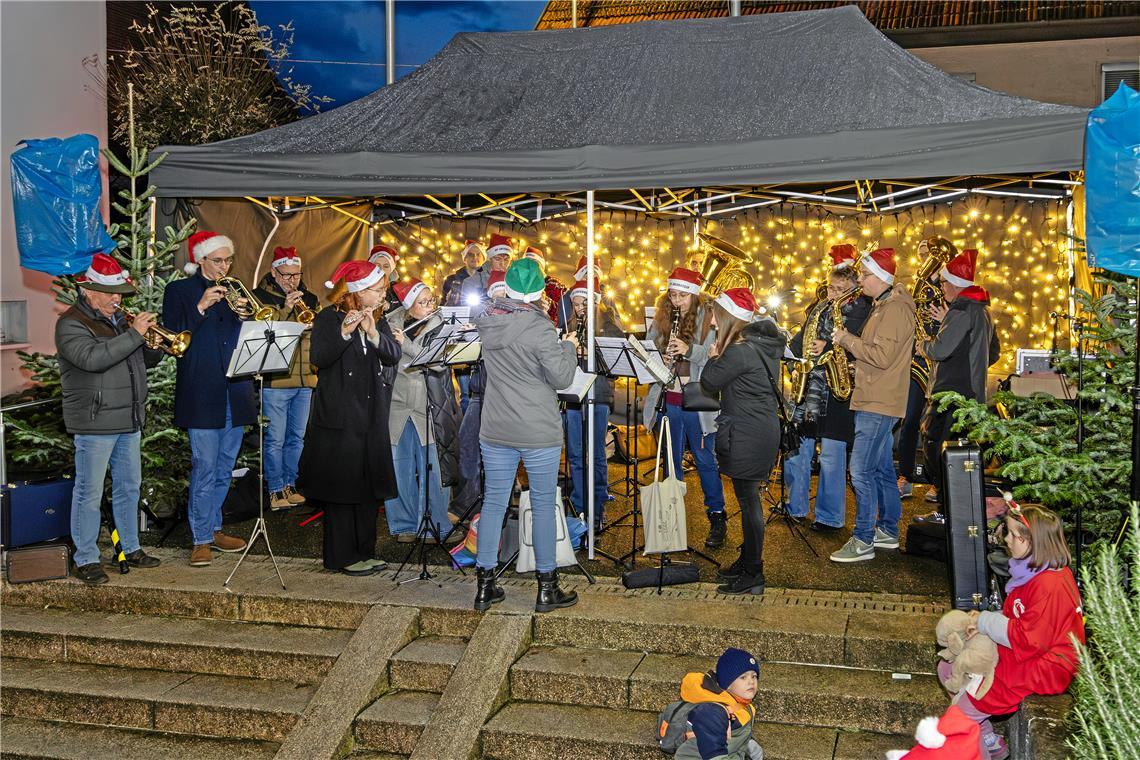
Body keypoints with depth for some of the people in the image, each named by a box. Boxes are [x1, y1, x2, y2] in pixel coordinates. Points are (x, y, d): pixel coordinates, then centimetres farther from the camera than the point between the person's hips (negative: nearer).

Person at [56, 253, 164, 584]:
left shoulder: (118, 319, 15)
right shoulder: (71, 324, -10)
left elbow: (146, 359, 20)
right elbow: (92, 358, -28)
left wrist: (154, 345, -3)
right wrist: (134, 334, -25)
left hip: (129, 421, 8)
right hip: (94, 424, -8)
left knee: (129, 487, 15)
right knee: (89, 493, -1)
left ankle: (131, 548, 26)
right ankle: (86, 559, 6)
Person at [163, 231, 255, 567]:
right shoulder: (179, 291, 3)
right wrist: (201, 308, -16)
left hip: (234, 394, 5)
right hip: (201, 395, -5)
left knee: (224, 469, 12)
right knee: (204, 468, -6)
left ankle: (213, 528, 24)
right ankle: (201, 539, 3)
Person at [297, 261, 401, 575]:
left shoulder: (378, 320, 11)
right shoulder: (328, 319, -7)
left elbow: (393, 355, -3)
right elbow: (318, 358, -21)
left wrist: (373, 333, -20)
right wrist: (344, 333, -33)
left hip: (372, 417, 6)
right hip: (339, 417, -6)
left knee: (370, 487, 11)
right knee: (341, 488, -1)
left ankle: (364, 551, 21)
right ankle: (342, 556, 9)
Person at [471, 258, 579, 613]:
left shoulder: (488, 322, 0)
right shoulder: (540, 329, -18)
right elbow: (561, 377, -14)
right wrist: (569, 348, 3)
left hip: (495, 430, 5)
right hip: (538, 433, -5)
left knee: (493, 502, 11)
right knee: (543, 505, 6)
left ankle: (485, 586, 16)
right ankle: (546, 588, 14)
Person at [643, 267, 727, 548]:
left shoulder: (708, 319, -5)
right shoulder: (661, 320, 8)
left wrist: (689, 350, -26)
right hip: (669, 400, 4)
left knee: (705, 460, 3)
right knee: (671, 460, 14)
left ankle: (717, 517, 14)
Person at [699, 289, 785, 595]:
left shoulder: (740, 351, -20)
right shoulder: (761, 344, 10)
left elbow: (709, 382, -12)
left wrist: (713, 357, 3)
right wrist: (720, 357, 4)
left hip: (746, 437, -10)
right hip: (762, 430, 10)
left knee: (749, 500, -3)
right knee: (748, 498, 18)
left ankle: (752, 575, 4)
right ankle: (748, 559, 31)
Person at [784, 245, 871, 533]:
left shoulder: (861, 311, -4)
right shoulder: (819, 308, 17)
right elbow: (800, 339, 20)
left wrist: (828, 348, -22)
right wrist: (800, 355, 2)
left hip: (838, 389, -6)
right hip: (809, 386, 6)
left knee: (831, 456, -2)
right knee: (795, 448, 8)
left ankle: (830, 516, 10)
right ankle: (795, 507, 23)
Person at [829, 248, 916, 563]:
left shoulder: (895, 310, -17)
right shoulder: (883, 306, 16)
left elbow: (883, 356, -25)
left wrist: (847, 340, -16)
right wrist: (847, 340, 4)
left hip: (878, 405, -11)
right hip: (875, 401, 11)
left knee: (861, 470, -9)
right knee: (882, 468, 16)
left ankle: (863, 541, -4)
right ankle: (888, 530, 26)